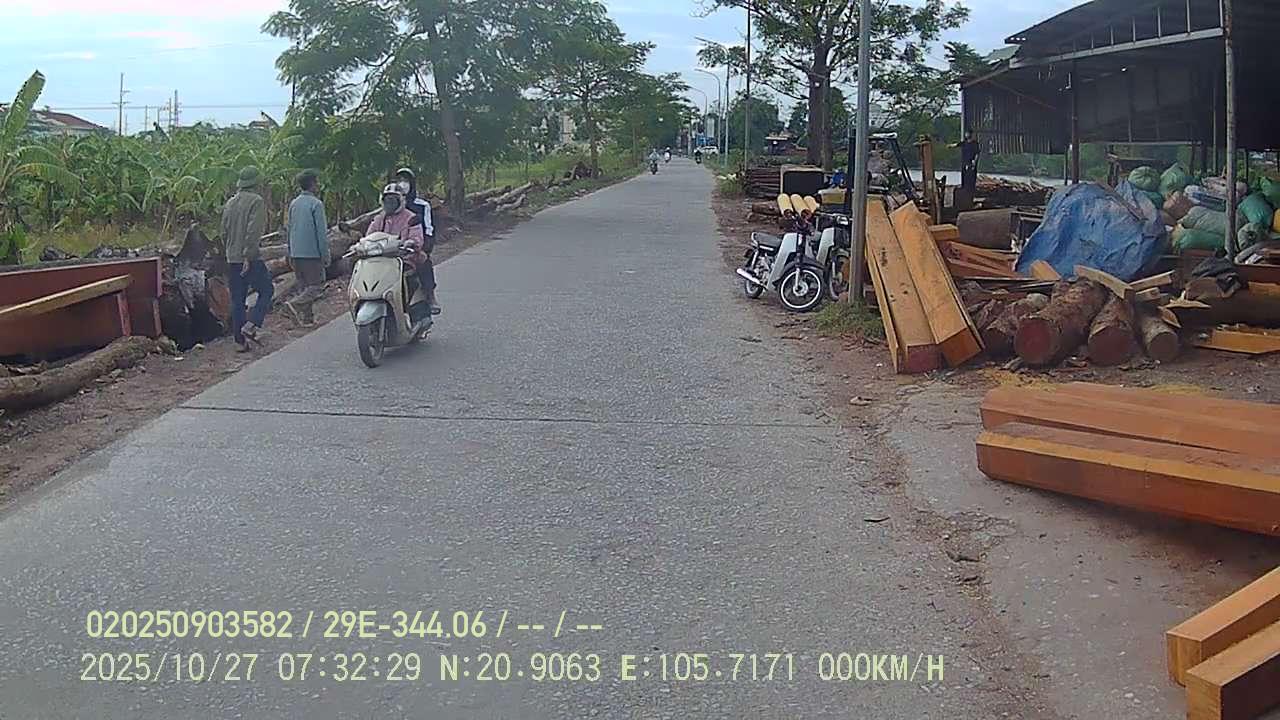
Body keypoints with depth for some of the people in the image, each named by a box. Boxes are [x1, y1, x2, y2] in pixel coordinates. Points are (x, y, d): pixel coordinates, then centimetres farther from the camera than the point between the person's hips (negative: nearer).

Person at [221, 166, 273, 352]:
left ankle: (240, 341, 10)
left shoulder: (230, 203, 13)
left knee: (237, 300, 9)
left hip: (232, 259, 7)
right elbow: (253, 231, -18)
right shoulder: (256, 201, -9)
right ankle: (251, 325, -7)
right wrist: (248, 256, -18)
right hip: (251, 259, -7)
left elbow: (224, 233, 16)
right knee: (266, 290, 9)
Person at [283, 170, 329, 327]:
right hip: (312, 252, -7)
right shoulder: (316, 204, -10)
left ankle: (307, 317, 10)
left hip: (296, 253, 7)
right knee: (317, 286, -3)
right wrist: (325, 255, -8)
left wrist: (290, 254, 22)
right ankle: (295, 304, -21)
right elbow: (321, 232, -12)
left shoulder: (293, 204, 12)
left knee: (305, 286, 13)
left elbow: (290, 230, 17)